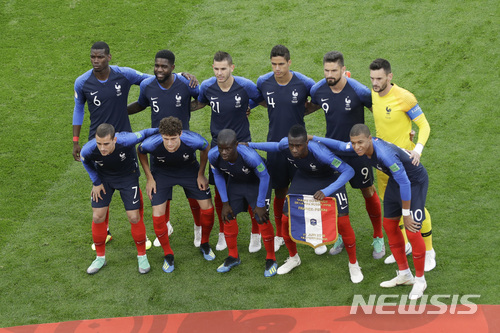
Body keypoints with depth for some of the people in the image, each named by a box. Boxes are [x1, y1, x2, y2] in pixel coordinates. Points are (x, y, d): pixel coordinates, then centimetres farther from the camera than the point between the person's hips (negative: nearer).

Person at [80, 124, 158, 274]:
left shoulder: (126, 140, -40)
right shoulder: (88, 150, -31)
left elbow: (143, 134, -18)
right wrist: (96, 182, -4)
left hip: (128, 176, -2)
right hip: (103, 178, 2)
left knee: (134, 217, -5)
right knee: (98, 217, -2)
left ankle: (142, 255, 18)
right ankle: (100, 257, 20)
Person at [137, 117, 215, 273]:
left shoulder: (193, 140, -36)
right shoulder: (151, 144, -36)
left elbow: (206, 149, -10)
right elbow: (140, 152, -9)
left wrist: (201, 175, -7)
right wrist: (150, 178, -8)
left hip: (188, 170, 1)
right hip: (161, 172, 0)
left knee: (207, 208, -4)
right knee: (158, 215, -11)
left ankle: (204, 244, 25)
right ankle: (168, 255, 12)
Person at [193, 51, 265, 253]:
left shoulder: (245, 86, -16)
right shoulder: (207, 87, -9)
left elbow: (265, 101, 2)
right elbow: (199, 104, 13)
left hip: (242, 143, -2)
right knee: (219, 191, 8)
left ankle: (255, 233, 22)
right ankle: (223, 233, 28)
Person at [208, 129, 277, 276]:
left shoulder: (250, 156, -42)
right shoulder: (213, 155, -29)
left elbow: (264, 177, -23)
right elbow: (218, 175, -6)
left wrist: (260, 205, -16)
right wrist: (225, 203, -3)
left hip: (257, 182, -4)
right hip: (235, 182, 4)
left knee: (262, 219, -9)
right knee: (228, 216, 2)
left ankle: (271, 259, 11)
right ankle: (233, 257, 21)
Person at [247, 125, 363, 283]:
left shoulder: (318, 151, -42)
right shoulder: (284, 145, -27)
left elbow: (349, 171, -42)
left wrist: (327, 191, -50)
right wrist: (250, 145, 2)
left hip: (329, 179, -4)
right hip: (304, 178, 4)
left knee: (342, 221, -14)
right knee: (286, 218, -2)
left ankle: (353, 264, 10)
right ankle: (293, 258, 26)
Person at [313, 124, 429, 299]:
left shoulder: (385, 154, -40)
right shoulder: (360, 147, -15)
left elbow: (404, 184, -32)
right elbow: (340, 145, 9)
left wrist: (406, 213, -22)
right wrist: (314, 139, 10)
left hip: (415, 181, -9)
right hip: (397, 180, 9)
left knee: (412, 231, -11)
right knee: (389, 225, 13)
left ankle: (420, 280, 10)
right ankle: (404, 275, 28)